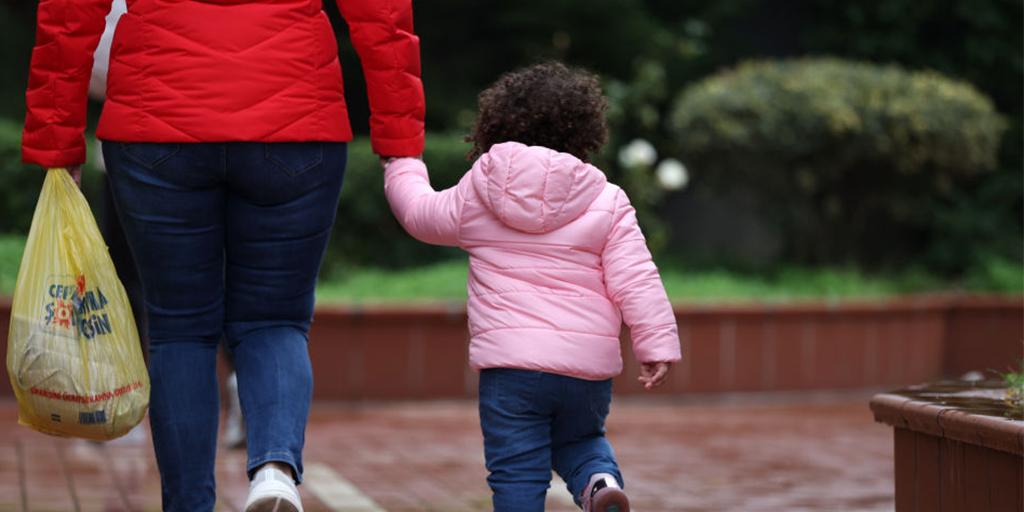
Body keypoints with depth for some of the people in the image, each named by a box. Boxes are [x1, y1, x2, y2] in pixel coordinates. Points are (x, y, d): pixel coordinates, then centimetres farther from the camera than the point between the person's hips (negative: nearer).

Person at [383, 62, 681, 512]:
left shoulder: (477, 193, 5)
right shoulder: (608, 203, 3)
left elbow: (422, 215, 22)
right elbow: (636, 281, -2)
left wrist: (402, 167, 39)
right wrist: (657, 345, 2)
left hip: (509, 362, -2)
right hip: (589, 362, 2)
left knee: (517, 470, 4)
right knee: (579, 440, 25)